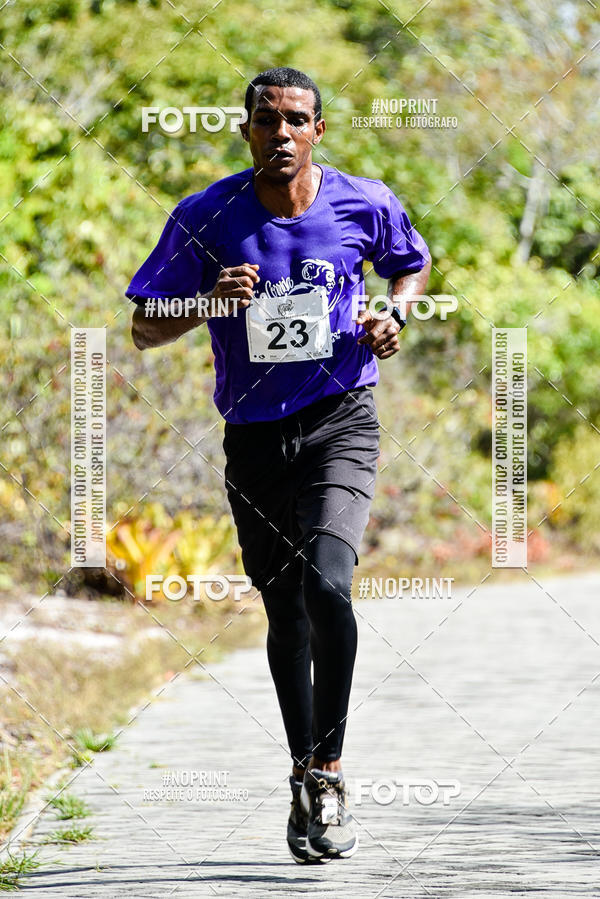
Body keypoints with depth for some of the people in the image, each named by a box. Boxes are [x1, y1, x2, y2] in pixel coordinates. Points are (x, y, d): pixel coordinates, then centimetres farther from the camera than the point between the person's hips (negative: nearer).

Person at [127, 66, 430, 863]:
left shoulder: (365, 205, -4)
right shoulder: (206, 219, -6)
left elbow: (413, 264, 18)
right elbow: (145, 329, -1)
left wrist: (394, 316, -3)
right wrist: (209, 303, -21)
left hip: (341, 423, -1)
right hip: (254, 434, 1)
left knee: (326, 585, -22)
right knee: (284, 610, 9)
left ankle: (328, 769, -8)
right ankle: (306, 779, 26)